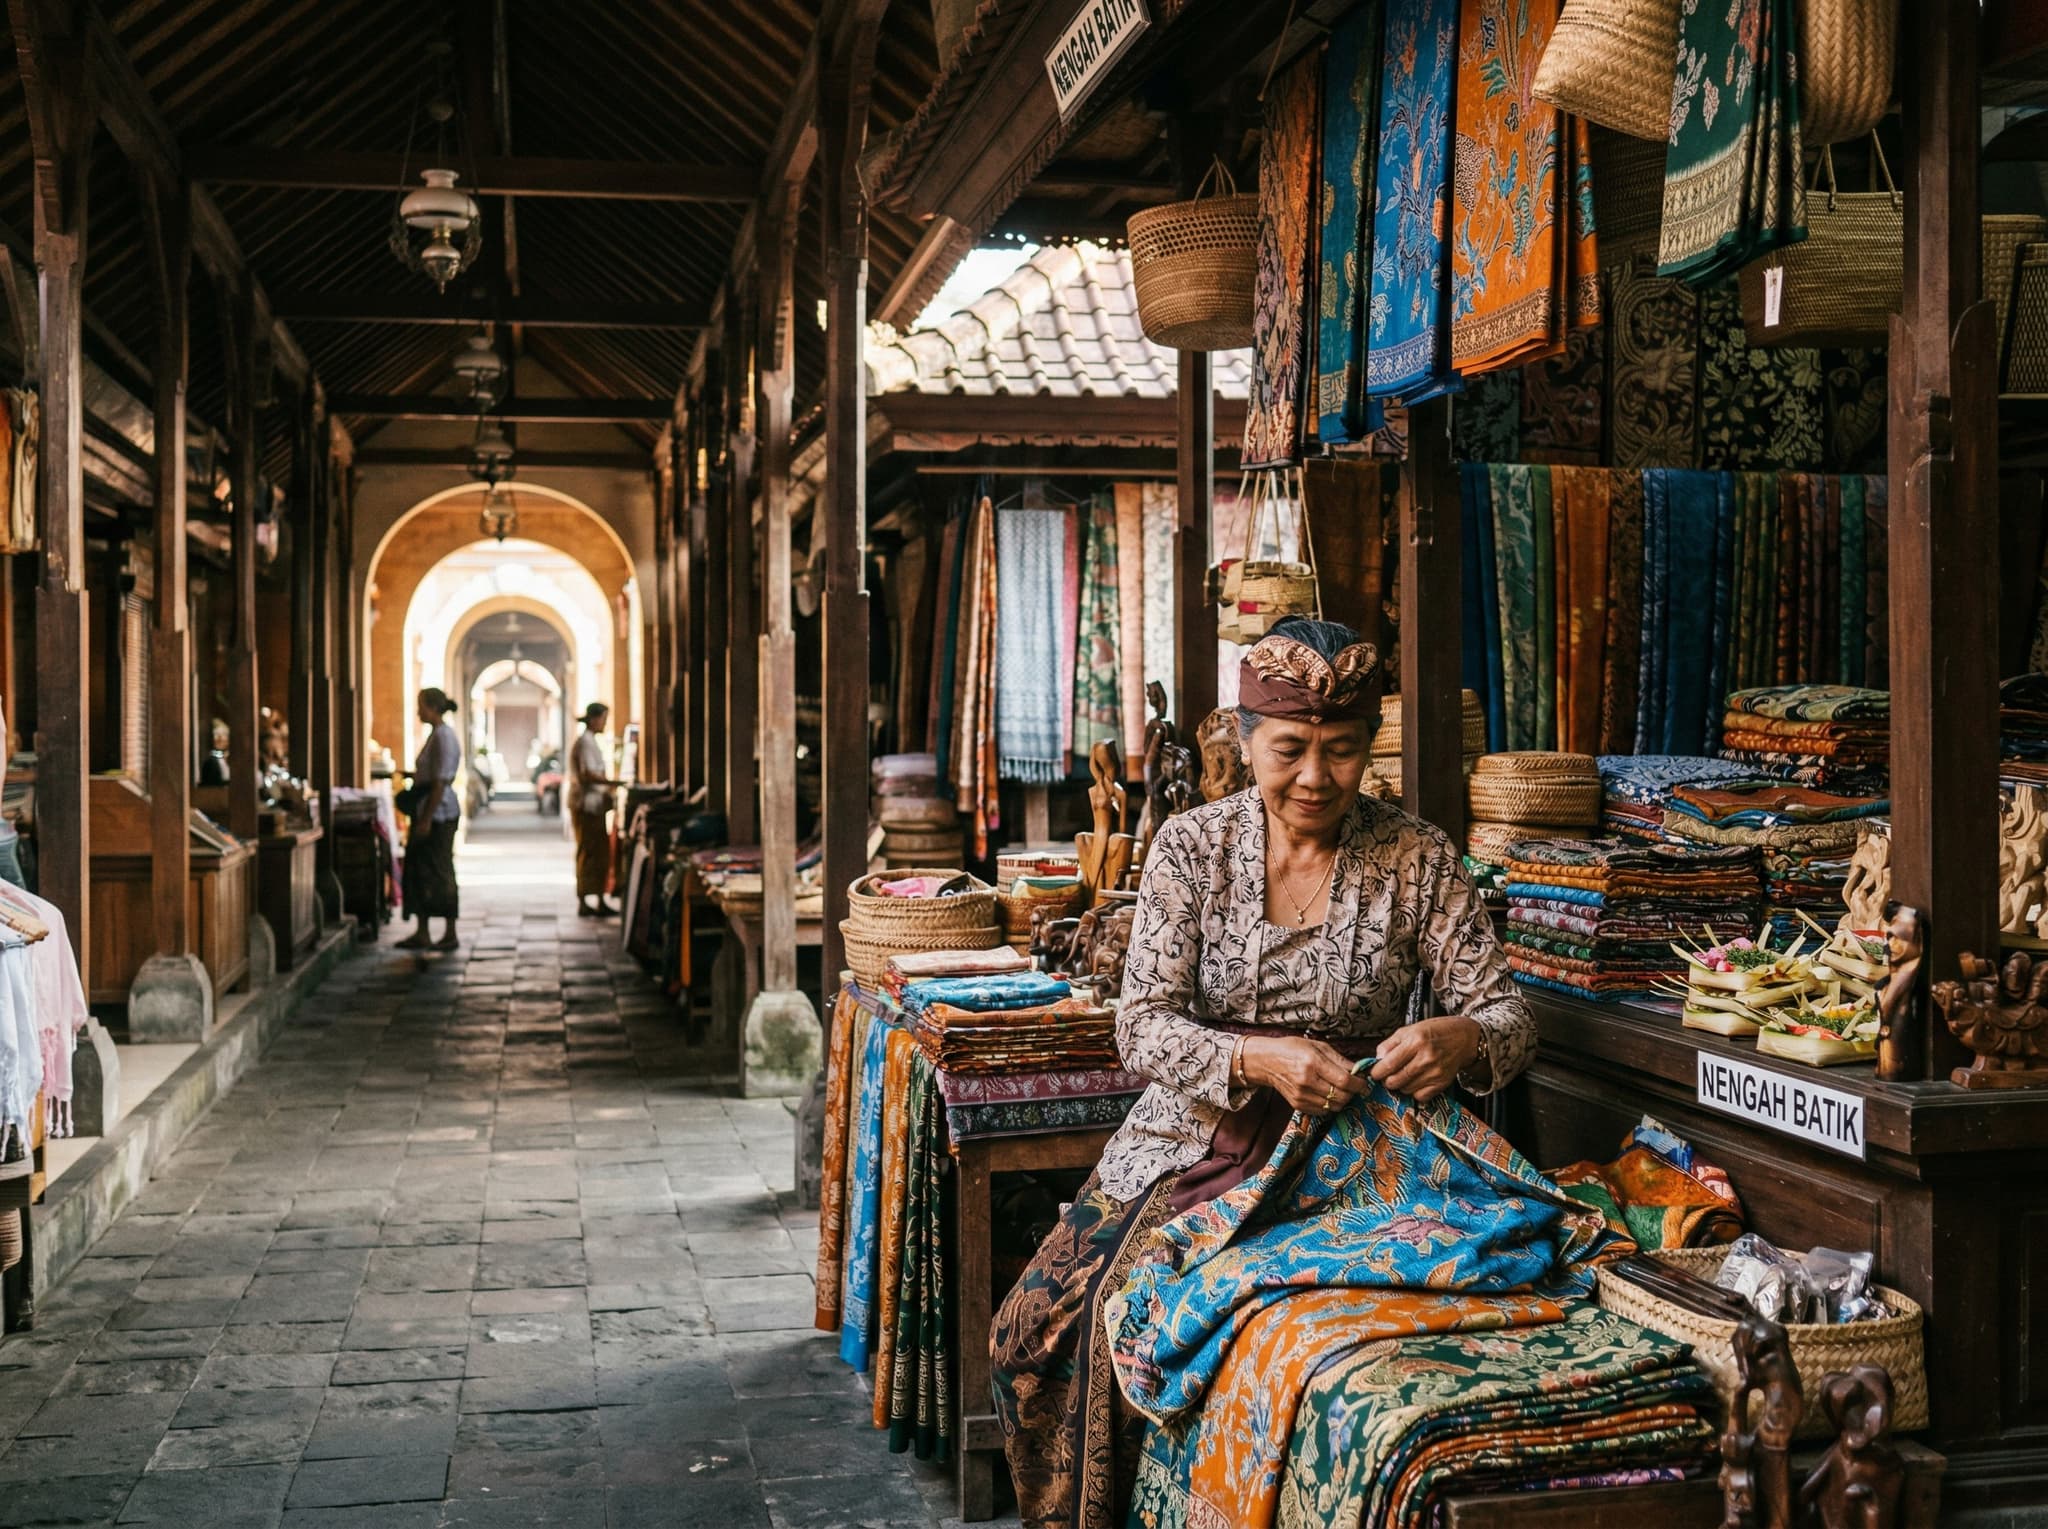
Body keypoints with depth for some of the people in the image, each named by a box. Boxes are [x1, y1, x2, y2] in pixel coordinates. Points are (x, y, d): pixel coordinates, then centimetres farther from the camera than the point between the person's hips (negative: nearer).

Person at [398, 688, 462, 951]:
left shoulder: (444, 737, -16)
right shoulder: (436, 734, 14)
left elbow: (440, 782, -21)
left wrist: (427, 820, -22)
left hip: (439, 813, -10)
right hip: (427, 812, 10)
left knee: (439, 871, -3)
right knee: (417, 870, 10)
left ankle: (450, 934, 5)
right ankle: (421, 934, 14)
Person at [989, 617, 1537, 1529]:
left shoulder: (1417, 861, -3)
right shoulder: (1191, 847, -2)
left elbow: (1507, 1015, -3)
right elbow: (1144, 1030, -8)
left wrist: (1460, 1037, -28)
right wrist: (1258, 1058, -27)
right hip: (1192, 1141, 2)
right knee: (1039, 1326, -16)